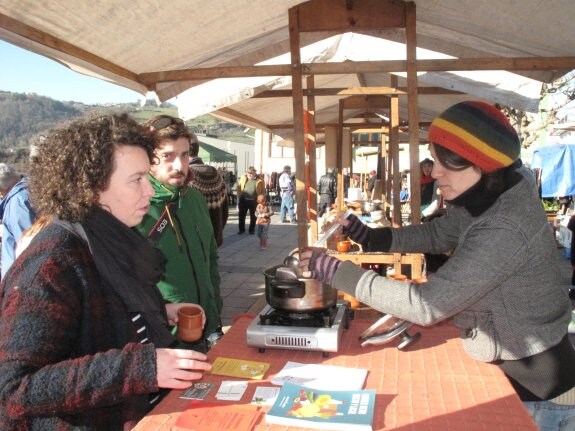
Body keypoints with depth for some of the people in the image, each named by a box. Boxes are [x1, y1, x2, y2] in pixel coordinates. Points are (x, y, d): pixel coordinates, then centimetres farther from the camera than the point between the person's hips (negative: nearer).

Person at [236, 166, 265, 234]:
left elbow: (263, 191, -2)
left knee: (253, 216, 10)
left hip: (254, 201, -2)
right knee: (241, 216, 10)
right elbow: (239, 187, 12)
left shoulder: (259, 180, -7)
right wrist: (239, 195, 5)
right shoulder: (243, 178, 2)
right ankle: (241, 229, 25)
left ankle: (251, 230, 25)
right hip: (243, 200, 2)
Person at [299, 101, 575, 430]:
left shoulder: (506, 229, -35)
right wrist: (369, 236, -9)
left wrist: (335, 271, -33)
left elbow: (427, 305, -37)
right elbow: (436, 234, 6)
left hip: (538, 385, -8)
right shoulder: (491, 198, -6)